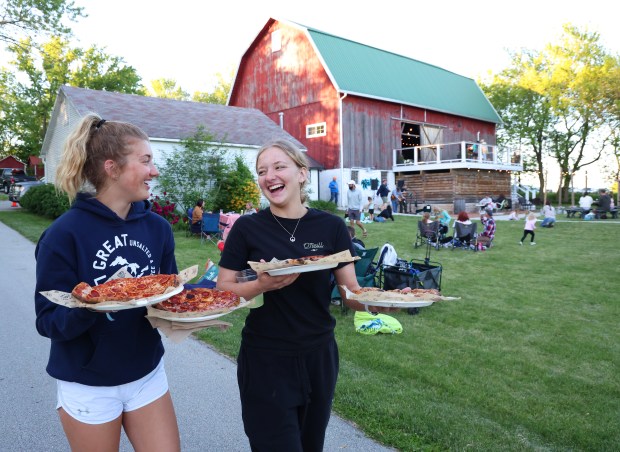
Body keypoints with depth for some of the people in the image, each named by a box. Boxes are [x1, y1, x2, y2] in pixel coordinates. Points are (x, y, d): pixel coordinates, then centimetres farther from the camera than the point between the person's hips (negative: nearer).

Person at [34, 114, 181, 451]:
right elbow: (48, 320, -16)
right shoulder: (65, 234, -17)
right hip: (88, 385, -3)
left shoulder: (158, 227, -3)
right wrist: (87, 308, -36)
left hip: (147, 374, 4)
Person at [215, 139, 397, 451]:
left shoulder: (331, 227, -5)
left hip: (319, 357, 3)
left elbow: (351, 293, -2)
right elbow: (222, 291, -5)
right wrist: (261, 286, -24)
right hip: (265, 361, -2)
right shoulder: (247, 228, -8)